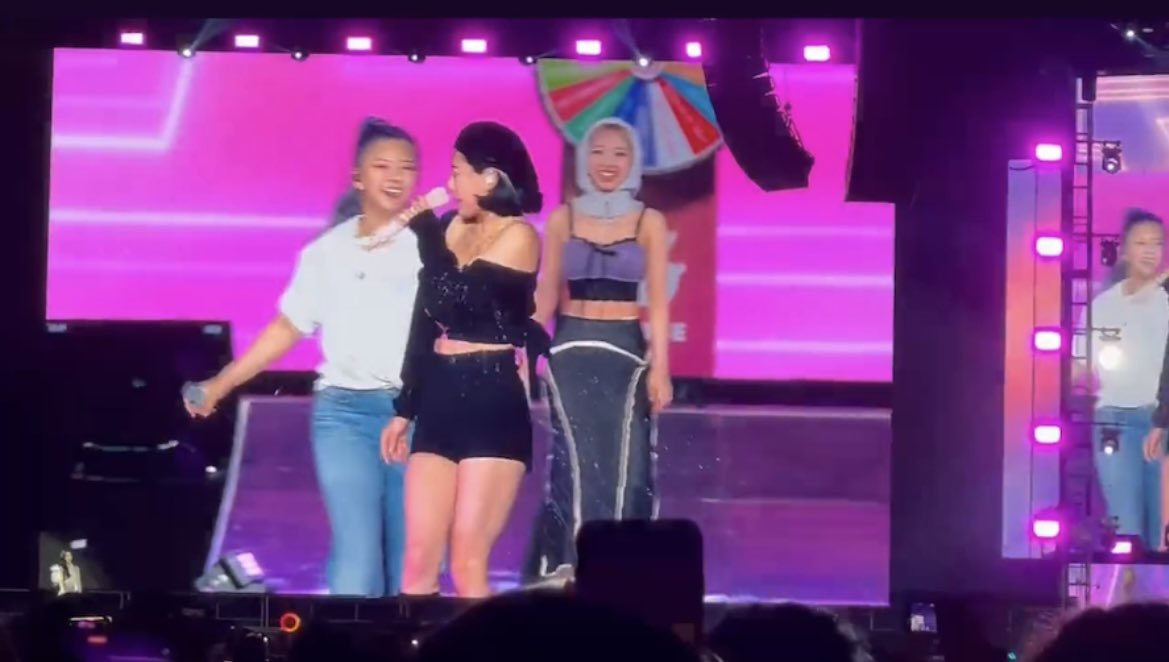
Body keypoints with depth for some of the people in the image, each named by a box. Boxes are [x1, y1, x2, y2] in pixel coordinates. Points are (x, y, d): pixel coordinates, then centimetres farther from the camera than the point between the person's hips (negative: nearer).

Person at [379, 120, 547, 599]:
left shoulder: (518, 236, -7)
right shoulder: (449, 228, 11)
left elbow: (455, 295, -20)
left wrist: (425, 228, -7)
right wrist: (403, 410, 17)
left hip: (494, 405, -6)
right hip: (441, 401, 6)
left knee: (467, 566, -8)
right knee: (419, 563, 3)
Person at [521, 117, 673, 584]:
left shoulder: (649, 223, 5)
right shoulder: (562, 220, 7)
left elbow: (657, 301, 1)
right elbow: (545, 296, 8)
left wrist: (660, 367, -8)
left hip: (626, 352, 0)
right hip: (573, 351, 0)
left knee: (625, 466, -4)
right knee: (578, 462, -9)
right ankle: (565, 569, -5)